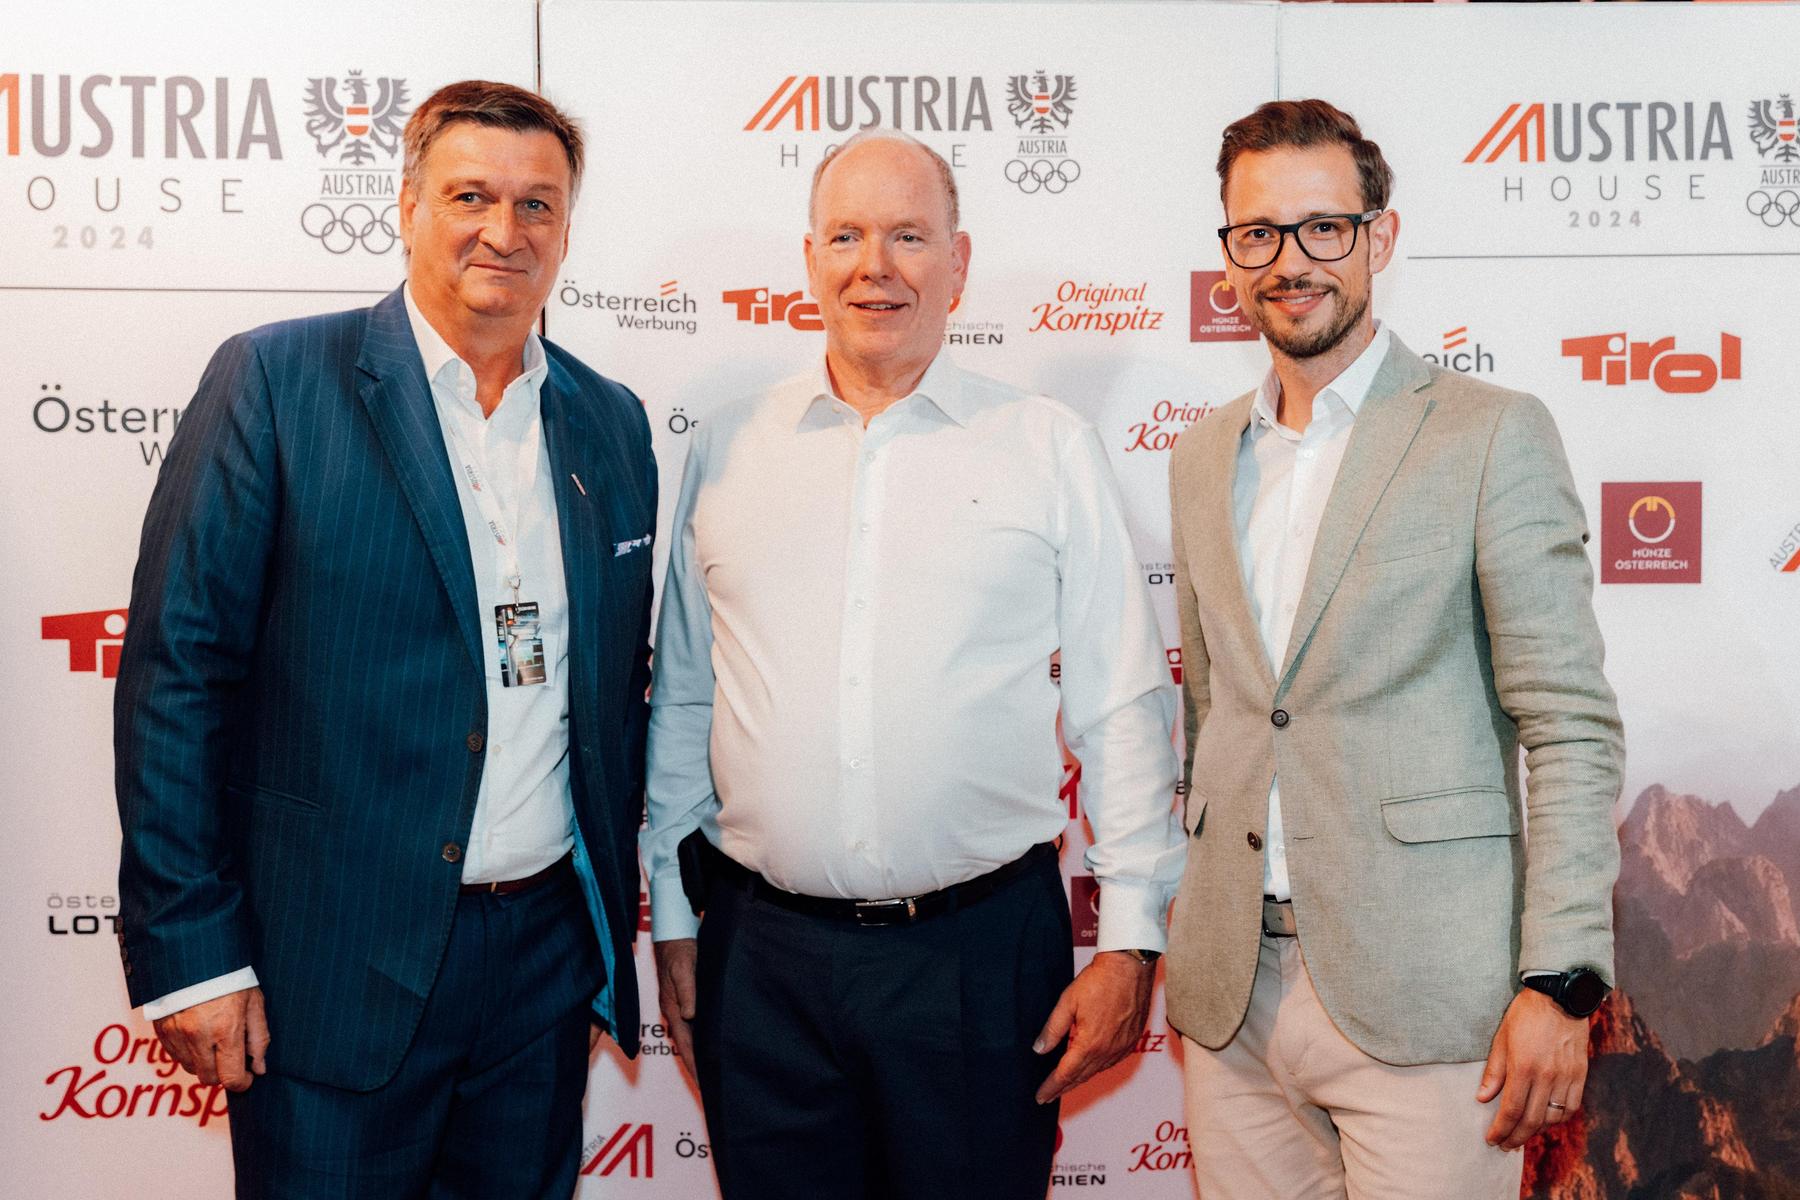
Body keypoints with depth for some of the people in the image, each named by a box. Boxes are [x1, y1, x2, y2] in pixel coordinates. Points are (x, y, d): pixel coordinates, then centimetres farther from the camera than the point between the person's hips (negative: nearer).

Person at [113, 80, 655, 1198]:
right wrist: (189, 951, -11)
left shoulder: (613, 422, 7)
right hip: (337, 965, -4)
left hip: (547, 950, 4)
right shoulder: (276, 380, -7)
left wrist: (613, 923, 13)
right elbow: (179, 666, -9)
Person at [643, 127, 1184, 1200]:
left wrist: (1132, 940, -2)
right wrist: (674, 920, 11)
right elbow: (681, 703, 11)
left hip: (983, 949, -1)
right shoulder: (727, 451, 7)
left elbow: (1126, 709, 1)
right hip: (761, 953, 2)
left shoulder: (1051, 449, 1)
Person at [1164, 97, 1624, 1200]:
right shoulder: (1204, 457, 13)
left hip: (1420, 997, -4)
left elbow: (1573, 726, -7)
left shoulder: (1493, 435, -4)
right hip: (1230, 994, 5)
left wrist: (1562, 981, -13)